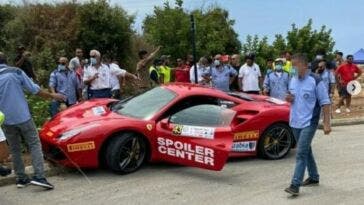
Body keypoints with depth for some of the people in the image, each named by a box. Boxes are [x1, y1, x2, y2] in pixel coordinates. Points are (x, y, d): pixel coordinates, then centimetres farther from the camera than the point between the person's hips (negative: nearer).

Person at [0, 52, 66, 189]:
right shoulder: (16, 72, -4)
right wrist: (52, 96, 9)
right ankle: (39, 176, -10)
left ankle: (21, 178, 17)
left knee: (14, 149, 14)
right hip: (23, 116, -3)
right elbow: (34, 90, -3)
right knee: (34, 145, 2)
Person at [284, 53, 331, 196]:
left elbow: (325, 103, -10)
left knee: (301, 153, -12)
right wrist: (289, 98, -4)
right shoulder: (293, 80, 7)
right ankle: (313, 177, 33)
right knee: (306, 151, 18)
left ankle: (295, 185, -12)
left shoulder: (315, 81, -12)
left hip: (309, 123, -7)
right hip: (295, 123, 7)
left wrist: (326, 123, -14)